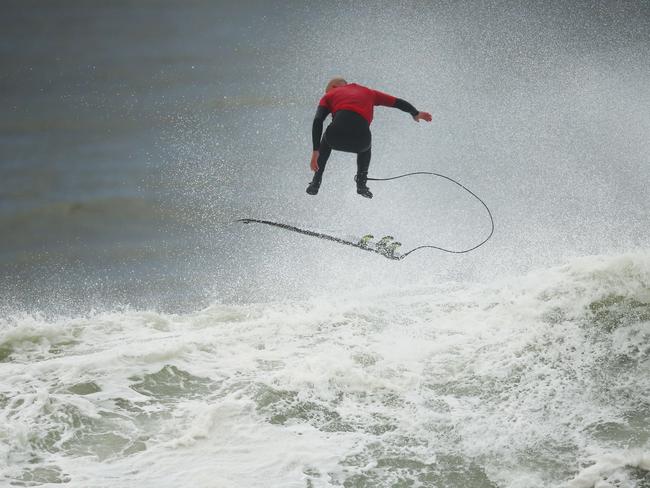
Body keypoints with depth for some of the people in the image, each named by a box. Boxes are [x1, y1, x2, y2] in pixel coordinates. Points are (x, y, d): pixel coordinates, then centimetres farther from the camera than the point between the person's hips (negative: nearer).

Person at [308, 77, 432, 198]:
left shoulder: (329, 95, 27)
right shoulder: (367, 92, 34)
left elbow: (318, 121, 10)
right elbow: (397, 102, 38)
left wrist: (316, 151, 6)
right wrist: (416, 114, 54)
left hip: (337, 136, -1)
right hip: (360, 140, 1)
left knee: (327, 141, 38)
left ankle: (315, 184, 33)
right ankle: (361, 184, 30)